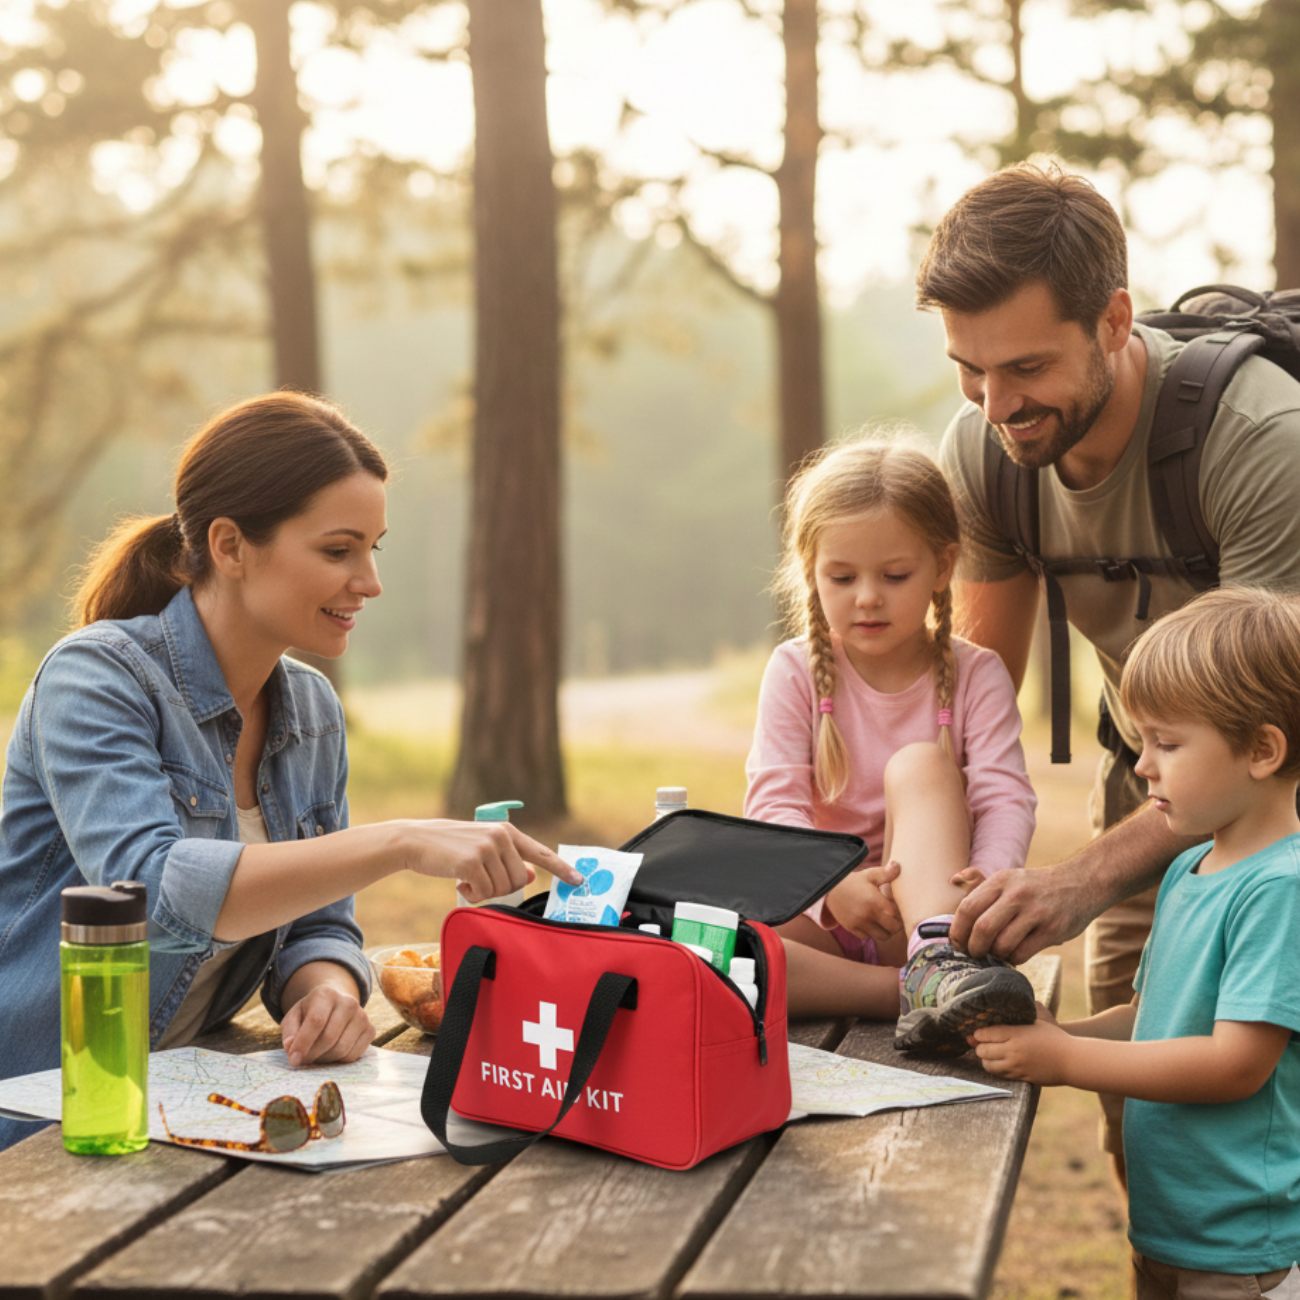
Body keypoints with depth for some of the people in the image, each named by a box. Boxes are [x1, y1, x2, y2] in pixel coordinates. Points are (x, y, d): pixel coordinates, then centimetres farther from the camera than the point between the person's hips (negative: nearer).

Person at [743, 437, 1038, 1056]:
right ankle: (925, 988, -35)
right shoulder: (796, 672, 2)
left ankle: (940, 956, -43)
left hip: (923, 908, 0)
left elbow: (1005, 798, -10)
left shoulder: (975, 675, 3)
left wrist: (988, 878, -34)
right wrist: (831, 881, -30)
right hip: (823, 914, 1)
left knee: (920, 762, -25)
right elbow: (775, 805, -8)